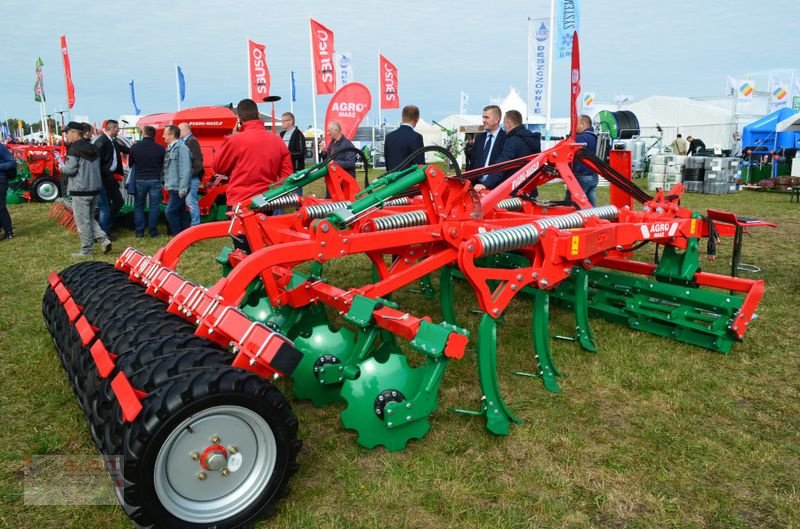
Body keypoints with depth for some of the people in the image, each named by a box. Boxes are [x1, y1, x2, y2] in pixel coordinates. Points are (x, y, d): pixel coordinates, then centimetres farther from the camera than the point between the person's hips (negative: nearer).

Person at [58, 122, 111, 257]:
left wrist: (62, 168, 4)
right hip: (95, 188, 8)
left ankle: (87, 250, 8)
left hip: (81, 191, -8)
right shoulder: (93, 148, 12)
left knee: (82, 222, 1)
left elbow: (70, 169, -17)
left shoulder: (74, 149, -12)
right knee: (90, 218, 20)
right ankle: (104, 239, 4)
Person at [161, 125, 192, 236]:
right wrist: (166, 183, 11)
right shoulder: (170, 148, 12)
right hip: (173, 188, 9)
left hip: (178, 189, -9)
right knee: (180, 214, 13)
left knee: (170, 212, -10)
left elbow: (185, 170, -21)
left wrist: (182, 189, -23)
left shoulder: (181, 148, -15)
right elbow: (167, 168, 16)